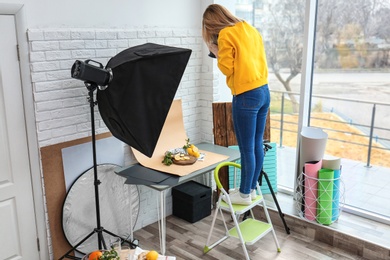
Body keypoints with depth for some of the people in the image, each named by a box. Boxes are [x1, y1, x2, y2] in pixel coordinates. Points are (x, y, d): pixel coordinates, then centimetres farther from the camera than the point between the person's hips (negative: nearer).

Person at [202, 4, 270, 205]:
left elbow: (227, 69, -9)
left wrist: (217, 53, 6)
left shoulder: (226, 34, -8)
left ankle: (245, 194, 15)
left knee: (246, 149, 2)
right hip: (263, 91, 9)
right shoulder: (251, 29, 15)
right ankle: (251, 188, 28)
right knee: (257, 145, 15)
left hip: (246, 96, -9)